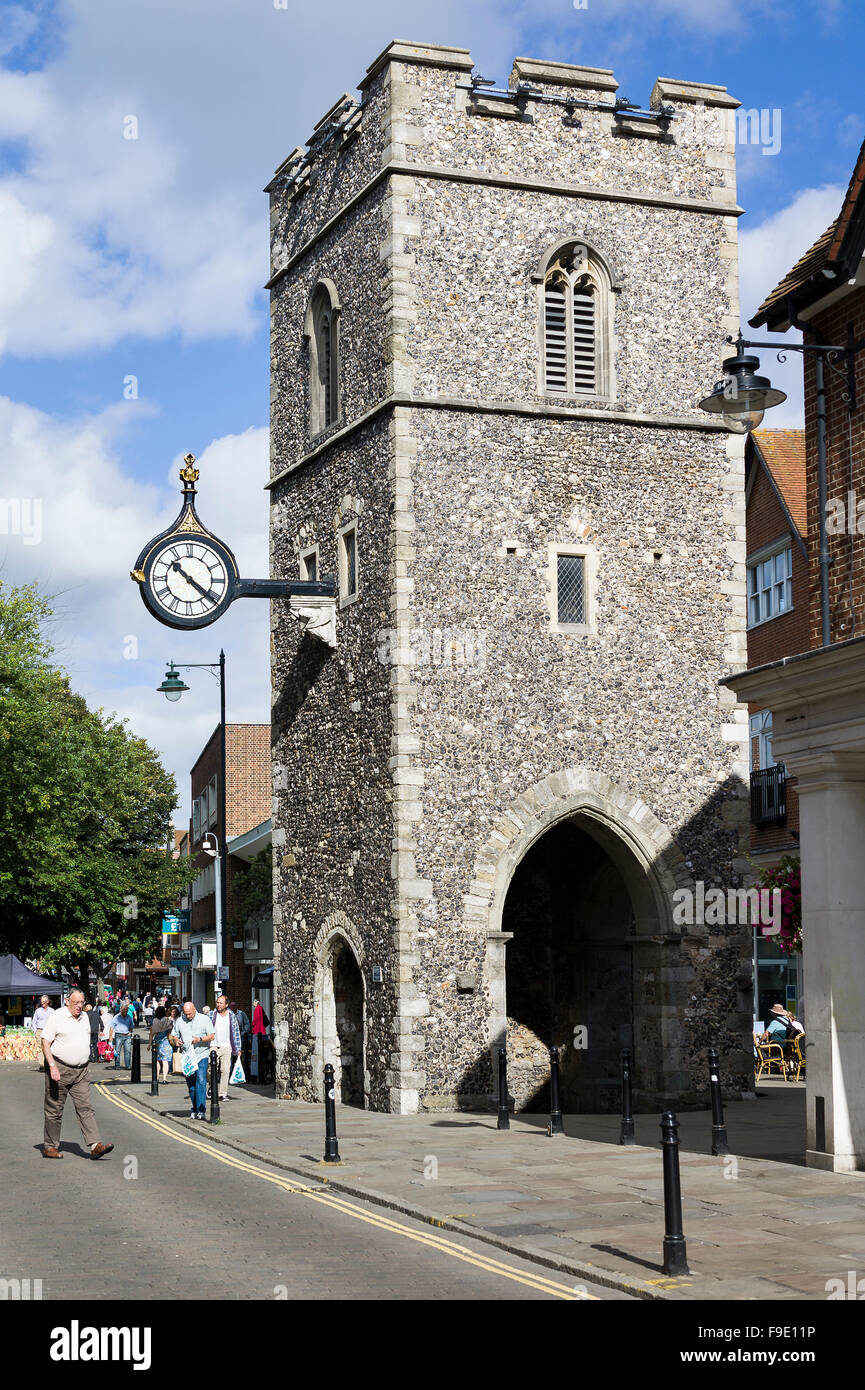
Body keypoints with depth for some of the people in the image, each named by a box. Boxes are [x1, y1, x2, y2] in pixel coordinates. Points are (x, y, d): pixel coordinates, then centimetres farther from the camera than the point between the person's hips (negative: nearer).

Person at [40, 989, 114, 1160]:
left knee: (85, 1108, -3)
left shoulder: (84, 1018, 13)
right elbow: (45, 1043, -11)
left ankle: (95, 1145, -11)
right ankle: (50, 1147, 14)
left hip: (81, 1071, 5)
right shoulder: (57, 1017, -7)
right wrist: (52, 1066, -20)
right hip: (60, 1069, -5)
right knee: (54, 1110, 3)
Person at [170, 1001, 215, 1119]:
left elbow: (211, 1036, -1)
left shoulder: (204, 1019, 0)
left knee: (201, 1081, -15)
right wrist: (176, 1041, -5)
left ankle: (201, 1110, -18)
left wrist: (200, 1039, -18)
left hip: (201, 1055, -4)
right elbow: (174, 1035, 18)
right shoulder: (180, 1021, 9)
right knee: (191, 1084, 7)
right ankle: (194, 1109, 16)